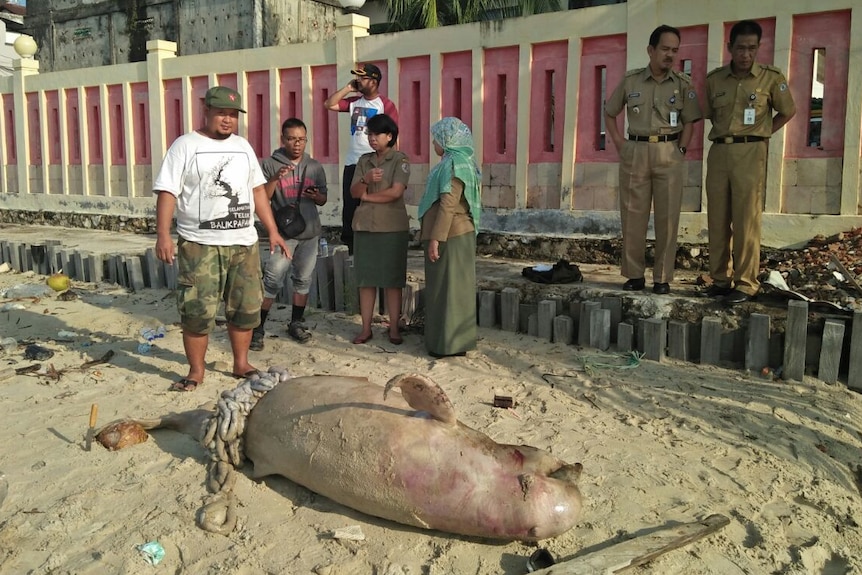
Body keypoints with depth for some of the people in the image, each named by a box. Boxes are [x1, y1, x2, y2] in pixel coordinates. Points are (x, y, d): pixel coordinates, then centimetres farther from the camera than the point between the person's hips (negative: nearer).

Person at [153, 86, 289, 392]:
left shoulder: (242, 146, 14)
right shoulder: (185, 145, -2)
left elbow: (257, 190, 17)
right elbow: (167, 192, -7)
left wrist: (273, 230, 12)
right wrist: (163, 234, -17)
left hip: (244, 243, 5)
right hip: (200, 244, -5)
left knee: (246, 307, 9)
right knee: (197, 311, -3)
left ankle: (241, 363, 25)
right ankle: (196, 371, 13)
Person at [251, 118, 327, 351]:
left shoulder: (315, 166, 10)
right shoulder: (270, 165, -1)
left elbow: (323, 199, 16)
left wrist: (316, 196, -7)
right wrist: (275, 179, -20)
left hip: (310, 232, 4)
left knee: (303, 280, 11)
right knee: (272, 281, -8)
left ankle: (296, 323, 25)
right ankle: (257, 328, -1)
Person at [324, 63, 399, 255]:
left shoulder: (386, 105, -5)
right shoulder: (354, 101, 11)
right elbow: (329, 104, 6)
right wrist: (348, 88, 2)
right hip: (352, 163, 6)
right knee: (349, 206, 8)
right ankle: (348, 245, 16)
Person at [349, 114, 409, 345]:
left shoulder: (400, 160, -1)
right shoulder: (364, 160, 12)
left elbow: (396, 192, -13)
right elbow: (354, 192, 3)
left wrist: (366, 196, -3)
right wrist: (366, 180, -18)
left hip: (392, 227, -4)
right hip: (365, 226, 4)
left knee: (392, 280, 1)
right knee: (366, 279, 6)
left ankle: (394, 328, 10)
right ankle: (366, 328, 13)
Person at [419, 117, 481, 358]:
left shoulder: (453, 164, -15)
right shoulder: (462, 162, 15)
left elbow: (448, 205, -22)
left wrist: (436, 238, -22)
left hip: (449, 236, -10)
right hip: (458, 234, 10)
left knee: (447, 287, -3)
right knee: (455, 286, 14)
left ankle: (449, 343, 5)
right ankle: (455, 339, 24)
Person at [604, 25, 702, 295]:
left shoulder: (682, 83, 4)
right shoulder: (630, 80, 6)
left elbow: (689, 121, 7)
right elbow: (609, 113, 15)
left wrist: (680, 150, -3)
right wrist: (620, 144, 6)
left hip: (669, 153, -1)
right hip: (635, 152, 1)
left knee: (667, 217, 0)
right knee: (632, 216, 3)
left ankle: (663, 277, 9)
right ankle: (634, 274, 13)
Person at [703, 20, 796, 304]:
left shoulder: (771, 77, 1)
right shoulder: (714, 79, 8)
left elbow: (788, 111, 13)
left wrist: (760, 134, 8)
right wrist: (726, 134, 11)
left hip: (750, 153, -3)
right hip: (718, 152, 4)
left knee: (746, 221, -5)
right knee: (717, 220, 5)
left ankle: (746, 283, 1)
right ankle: (721, 279, 13)